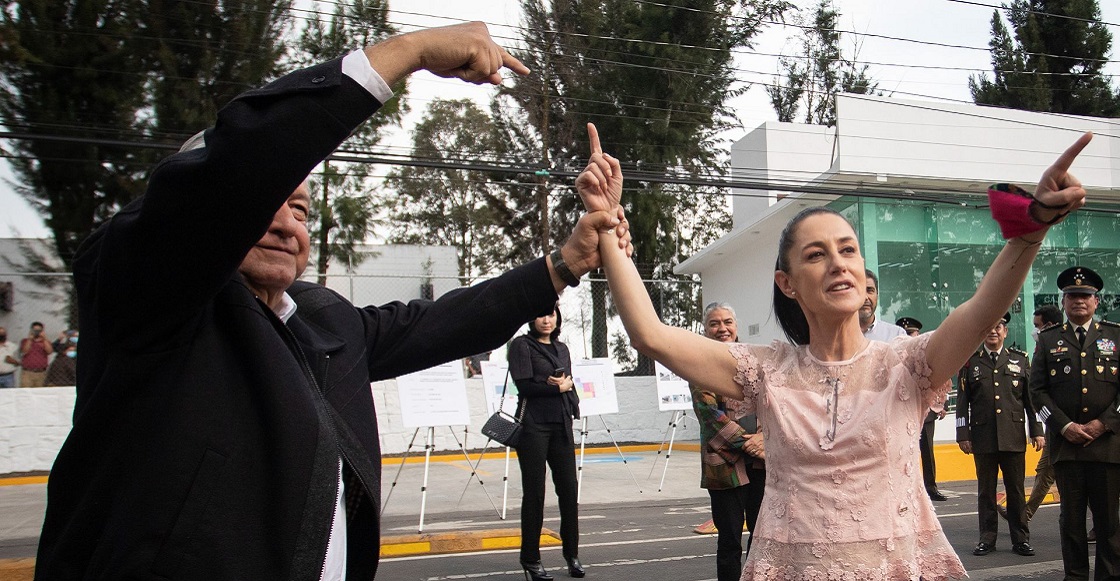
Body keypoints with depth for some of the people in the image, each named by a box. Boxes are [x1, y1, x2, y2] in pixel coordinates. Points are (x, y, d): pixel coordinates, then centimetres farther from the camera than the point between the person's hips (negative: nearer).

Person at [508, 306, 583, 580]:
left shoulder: (561, 348, 17)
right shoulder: (521, 345, -1)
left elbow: (570, 385, 15)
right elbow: (524, 385, -11)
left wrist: (563, 384, -7)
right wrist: (557, 387, -5)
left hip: (561, 424, 5)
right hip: (533, 425, -5)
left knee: (569, 489, 5)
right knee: (534, 492, 1)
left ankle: (572, 553, 21)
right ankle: (531, 558, 14)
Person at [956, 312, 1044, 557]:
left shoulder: (1020, 360, 8)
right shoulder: (970, 362, 5)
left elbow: (1031, 398, 9)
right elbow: (962, 401, 3)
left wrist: (1037, 431, 4)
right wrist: (963, 435, -2)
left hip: (1014, 437, 1)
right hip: (983, 438, -1)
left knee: (1016, 490, 6)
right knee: (986, 491, 6)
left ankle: (1020, 539, 17)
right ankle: (987, 538, 15)